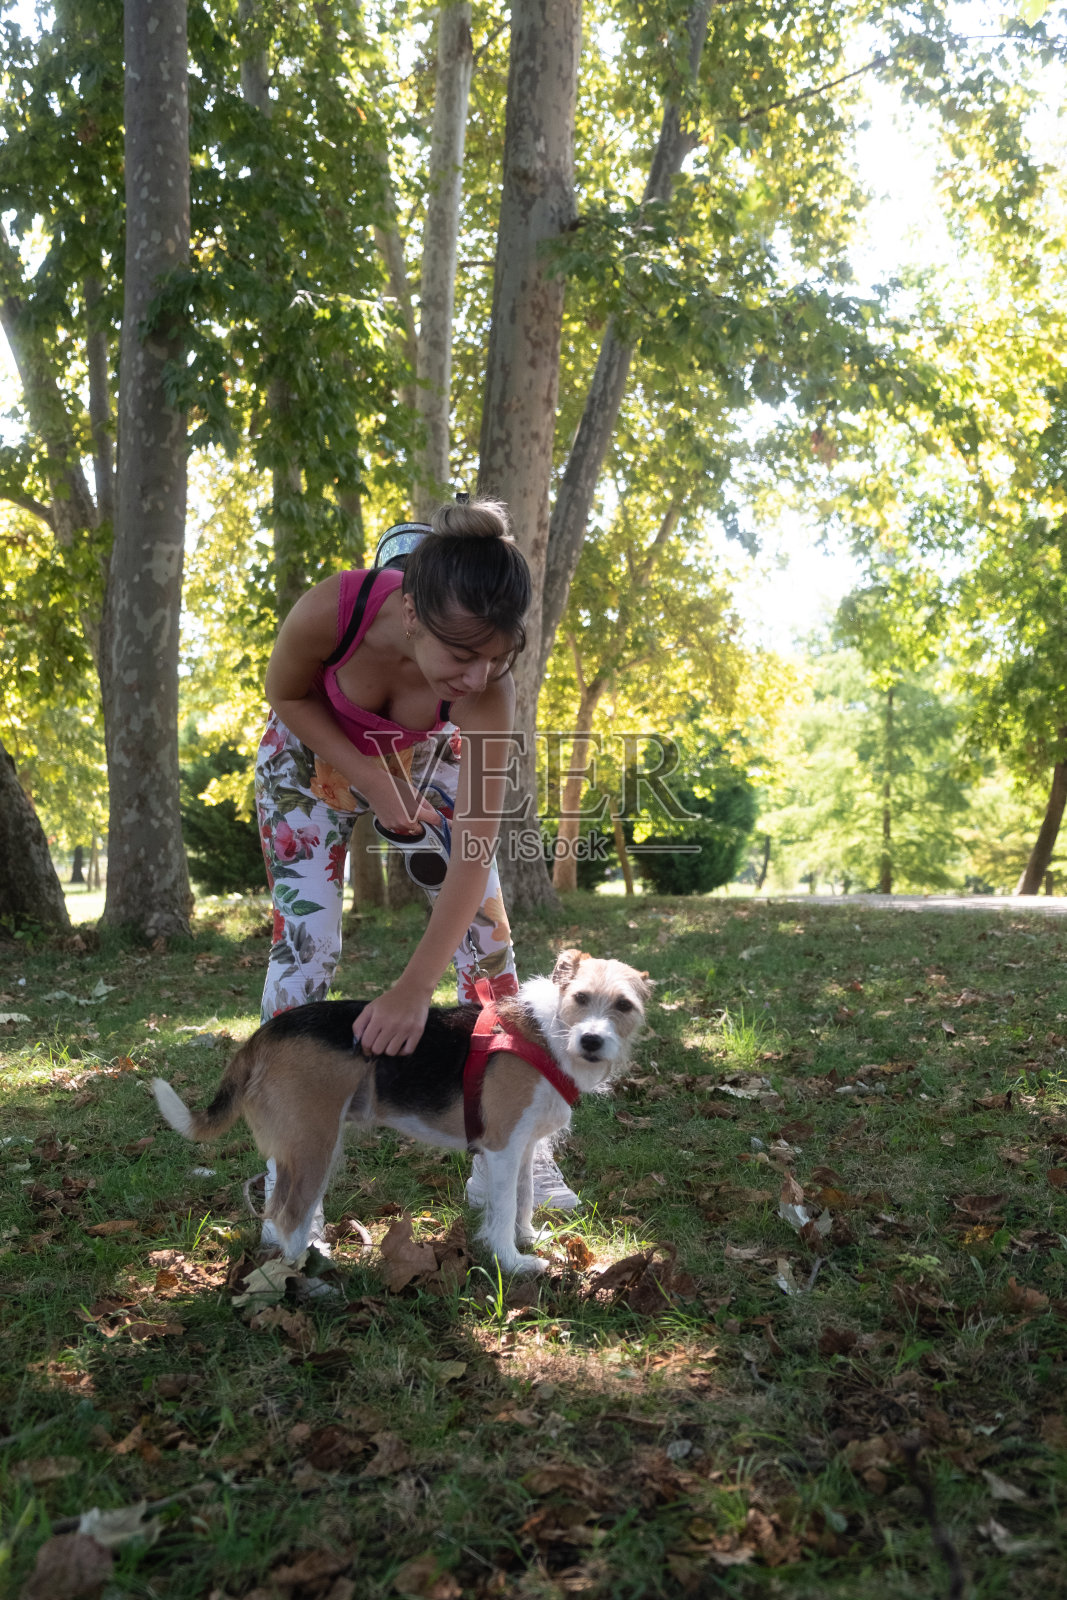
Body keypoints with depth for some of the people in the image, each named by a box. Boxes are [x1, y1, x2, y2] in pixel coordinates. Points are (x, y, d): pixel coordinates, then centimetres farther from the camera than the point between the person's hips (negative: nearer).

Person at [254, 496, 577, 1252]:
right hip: (314, 754, -1)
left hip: (421, 758, 2)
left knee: (487, 928, -4)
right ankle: (286, 1185, 5)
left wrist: (415, 986, -44)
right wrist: (373, 782, -25)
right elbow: (286, 695, -17)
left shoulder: (489, 685, -36)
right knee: (306, 940, -8)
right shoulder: (332, 609, -40)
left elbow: (476, 845, -37)